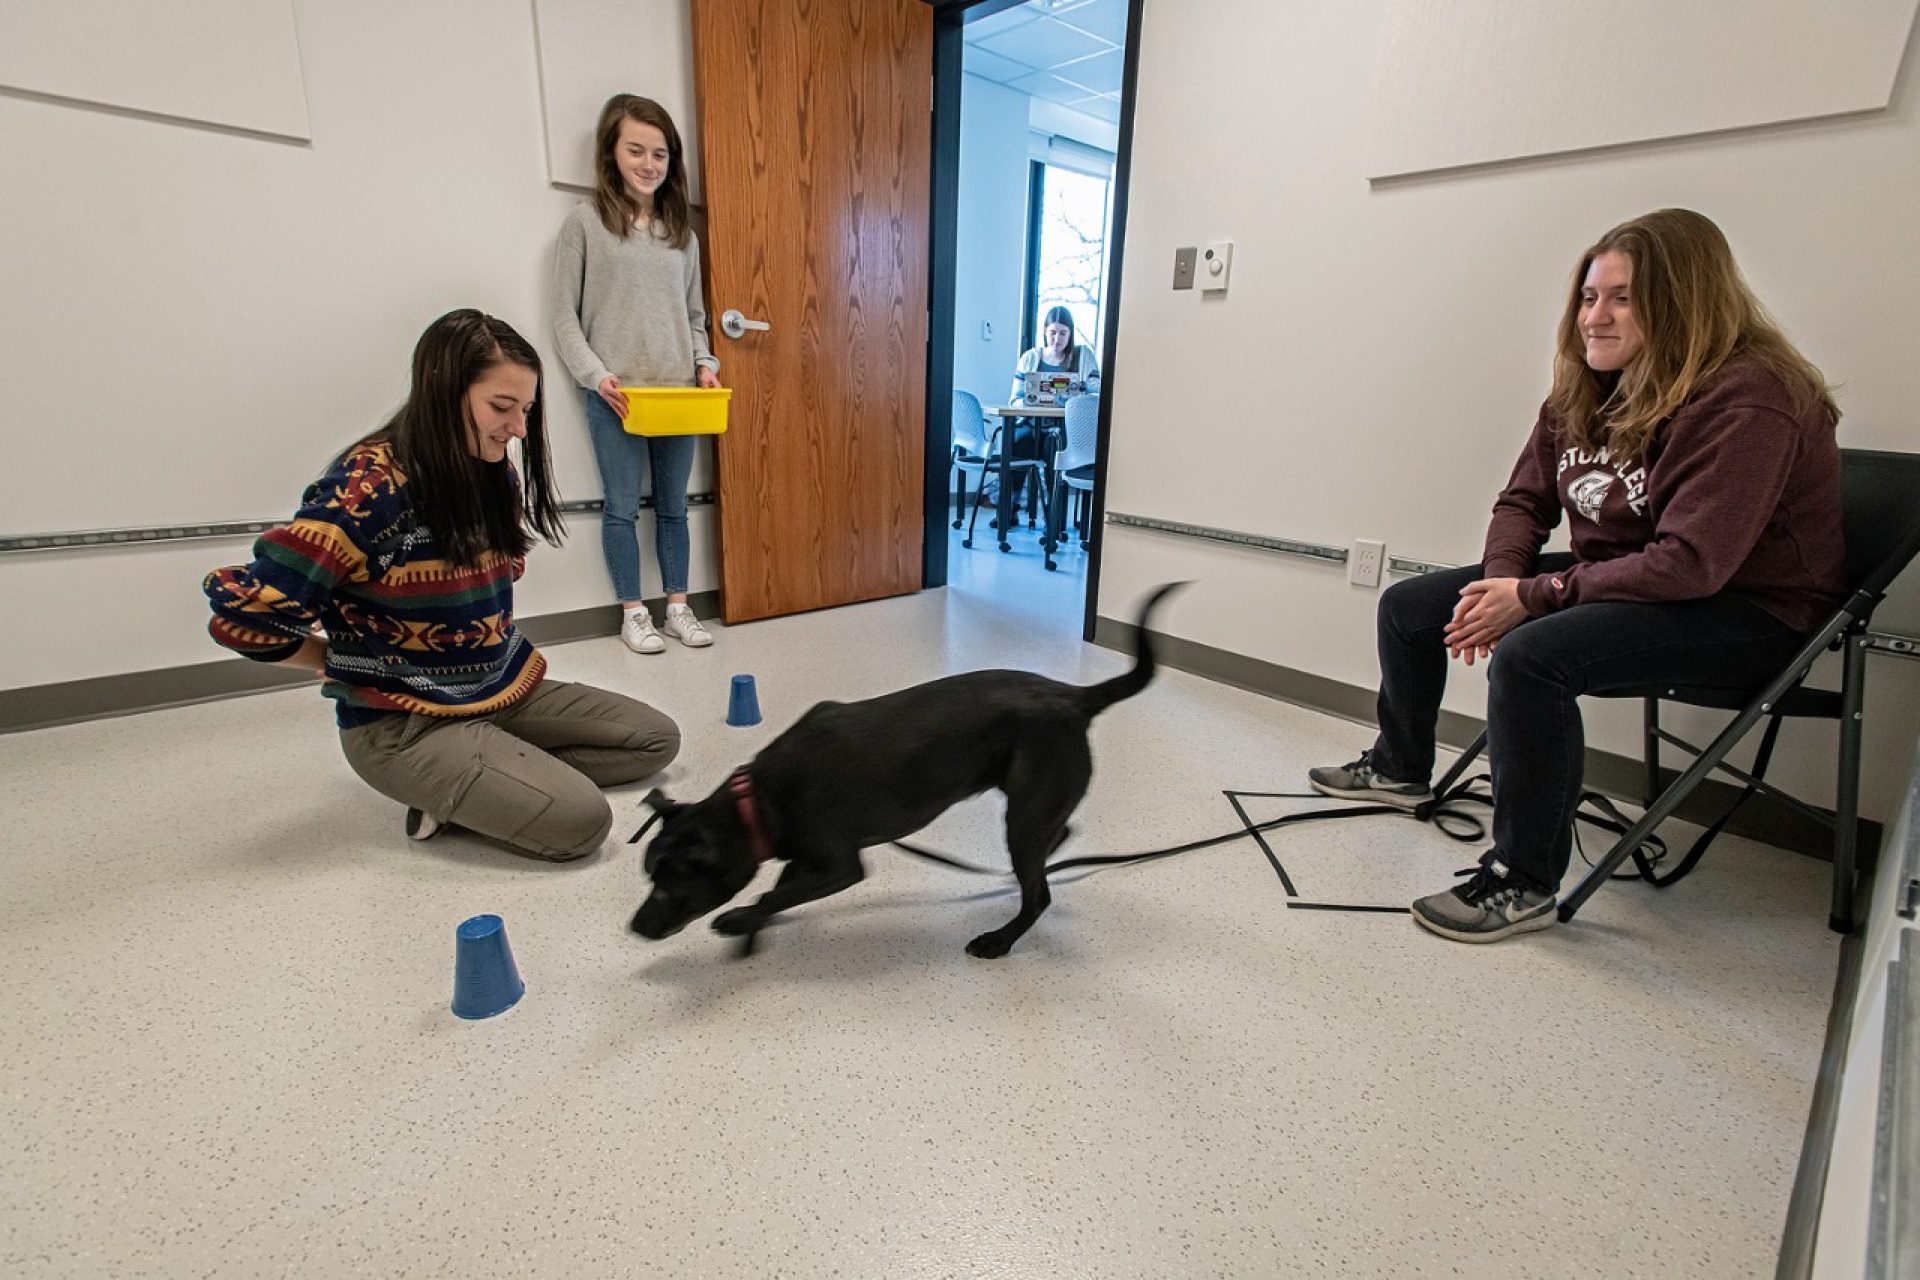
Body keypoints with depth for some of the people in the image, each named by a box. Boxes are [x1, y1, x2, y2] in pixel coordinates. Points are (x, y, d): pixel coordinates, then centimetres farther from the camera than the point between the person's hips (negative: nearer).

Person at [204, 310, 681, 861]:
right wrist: (350, 666, -6)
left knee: (657, 739, 5)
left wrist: (498, 662, 8)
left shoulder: (496, 475, 2)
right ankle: (450, 792, 2)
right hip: (403, 724, -8)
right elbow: (242, 612, -22)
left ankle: (459, 785, 2)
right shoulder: (368, 487, -20)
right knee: (579, 820, -23)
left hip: (507, 690, 8)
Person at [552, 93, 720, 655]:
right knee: (622, 506, 3)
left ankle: (677, 607, 21)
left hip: (677, 390, 4)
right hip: (614, 395, -3)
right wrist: (596, 376, -14)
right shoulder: (585, 222, 0)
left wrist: (705, 363, -2)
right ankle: (633, 613, 15)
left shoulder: (682, 230, 12)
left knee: (674, 504, 10)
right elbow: (565, 317, -1)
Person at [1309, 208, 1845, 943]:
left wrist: (1533, 597, -26)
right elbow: (1524, 499, 7)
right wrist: (1500, 581, -13)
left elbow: (1689, 565, -29)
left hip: (1744, 612, -8)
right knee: (1409, 606, 4)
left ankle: (1524, 882, -20)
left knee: (1530, 656, -37)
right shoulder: (1587, 391, 3)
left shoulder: (1747, 403, -22)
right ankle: (1399, 767, 28)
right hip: (1617, 579, 9)